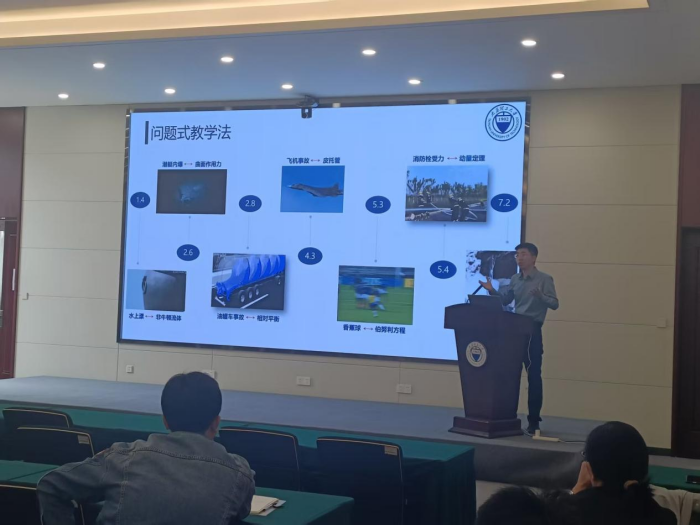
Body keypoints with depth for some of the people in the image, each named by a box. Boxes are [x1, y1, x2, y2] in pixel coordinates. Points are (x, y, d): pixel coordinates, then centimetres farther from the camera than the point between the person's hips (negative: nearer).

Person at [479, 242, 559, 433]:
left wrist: (540, 296, -30)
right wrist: (492, 291, 3)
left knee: (533, 376, -3)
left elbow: (554, 304, -12)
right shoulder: (515, 279, 13)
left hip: (533, 331, -6)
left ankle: (534, 420, 1)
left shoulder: (544, 279, -5)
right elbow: (505, 300, 19)